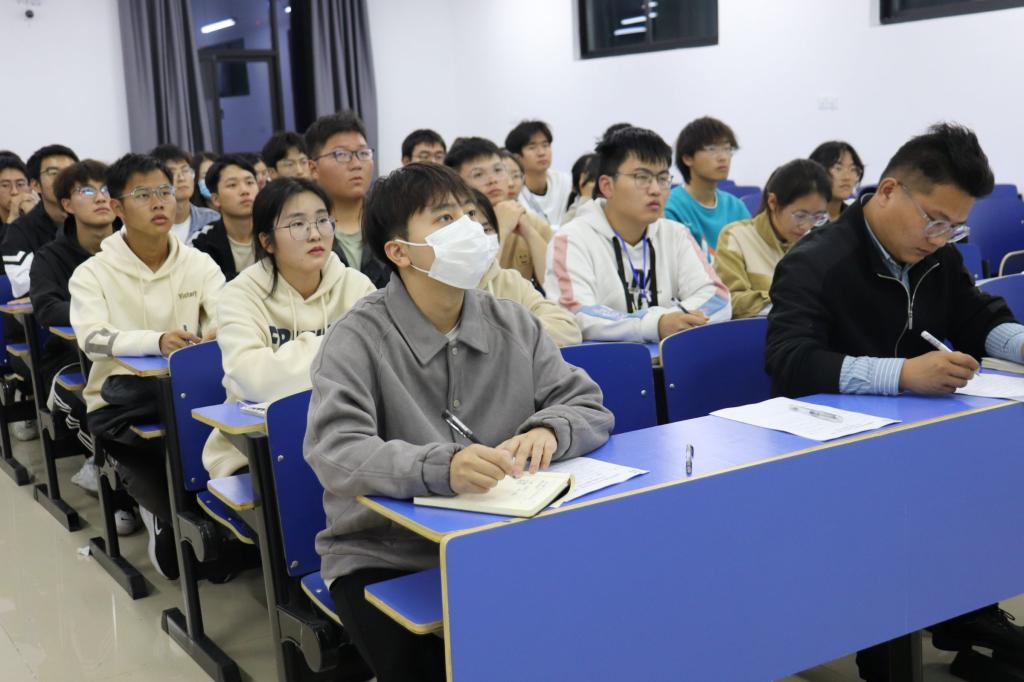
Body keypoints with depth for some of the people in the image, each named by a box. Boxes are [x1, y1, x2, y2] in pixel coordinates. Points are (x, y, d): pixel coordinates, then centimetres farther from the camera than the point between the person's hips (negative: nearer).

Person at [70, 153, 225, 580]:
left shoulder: (199, 263, 7)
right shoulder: (93, 273, -2)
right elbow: (92, 340, -19)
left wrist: (219, 335, -34)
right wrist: (156, 341, -39)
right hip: (124, 403, -1)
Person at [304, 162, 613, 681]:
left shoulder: (514, 324, 4)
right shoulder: (358, 338, -10)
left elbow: (588, 406, 3)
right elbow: (333, 451, -24)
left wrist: (547, 431, -21)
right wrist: (440, 467, -41)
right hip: (384, 556, -3)